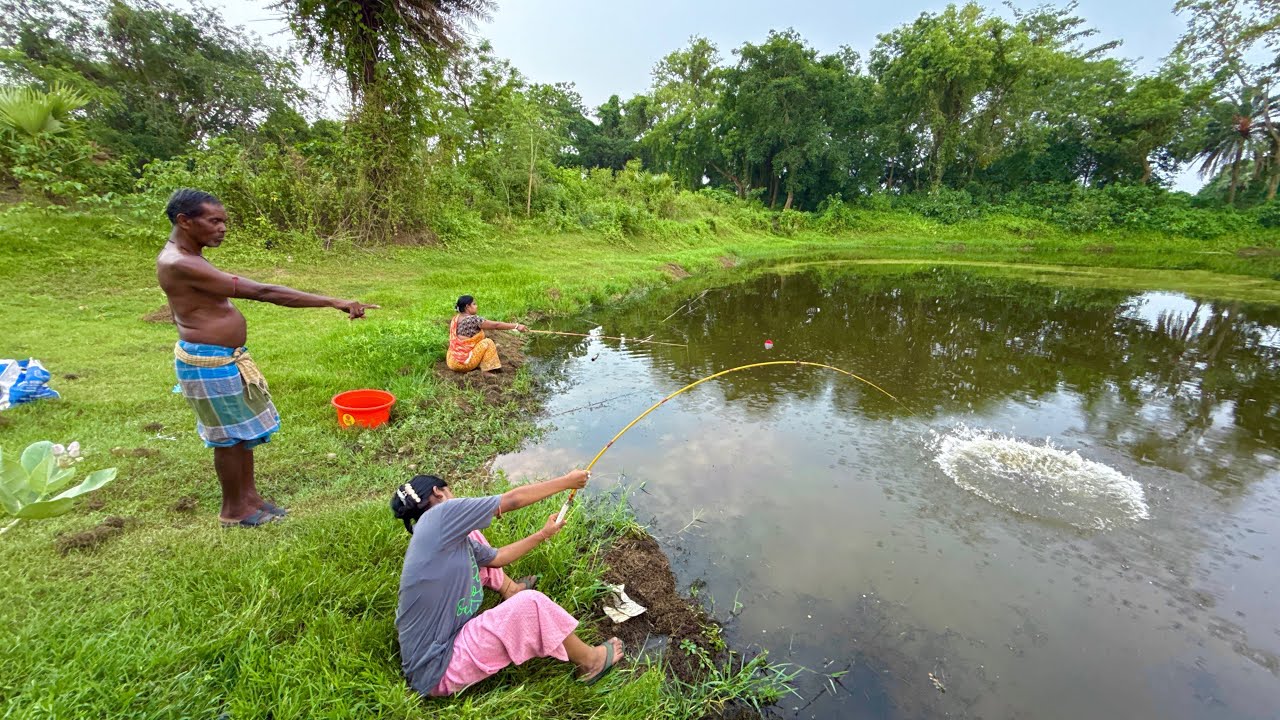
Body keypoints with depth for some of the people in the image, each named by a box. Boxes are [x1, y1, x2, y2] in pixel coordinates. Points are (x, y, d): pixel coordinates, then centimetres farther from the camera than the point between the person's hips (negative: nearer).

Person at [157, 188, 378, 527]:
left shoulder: (186, 257, 9)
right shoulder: (180, 265, -24)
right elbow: (262, 292, -30)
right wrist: (334, 302, -32)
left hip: (228, 357, 10)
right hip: (208, 362, -10)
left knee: (245, 430, 19)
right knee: (230, 436, 6)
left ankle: (249, 495, 34)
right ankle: (233, 509, 24)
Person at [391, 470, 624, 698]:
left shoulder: (451, 538, 6)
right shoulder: (438, 516, -20)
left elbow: (496, 557, 18)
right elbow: (513, 500, -18)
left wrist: (543, 534, 21)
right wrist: (567, 481, -7)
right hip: (437, 673, -9)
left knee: (473, 538, 10)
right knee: (530, 603, -20)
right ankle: (590, 662, 4)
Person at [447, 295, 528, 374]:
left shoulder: (456, 318, 8)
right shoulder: (472, 319, -17)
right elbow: (496, 325, -15)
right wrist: (516, 326, -10)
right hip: (463, 363, -9)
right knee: (488, 342, -1)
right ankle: (486, 371, -3)